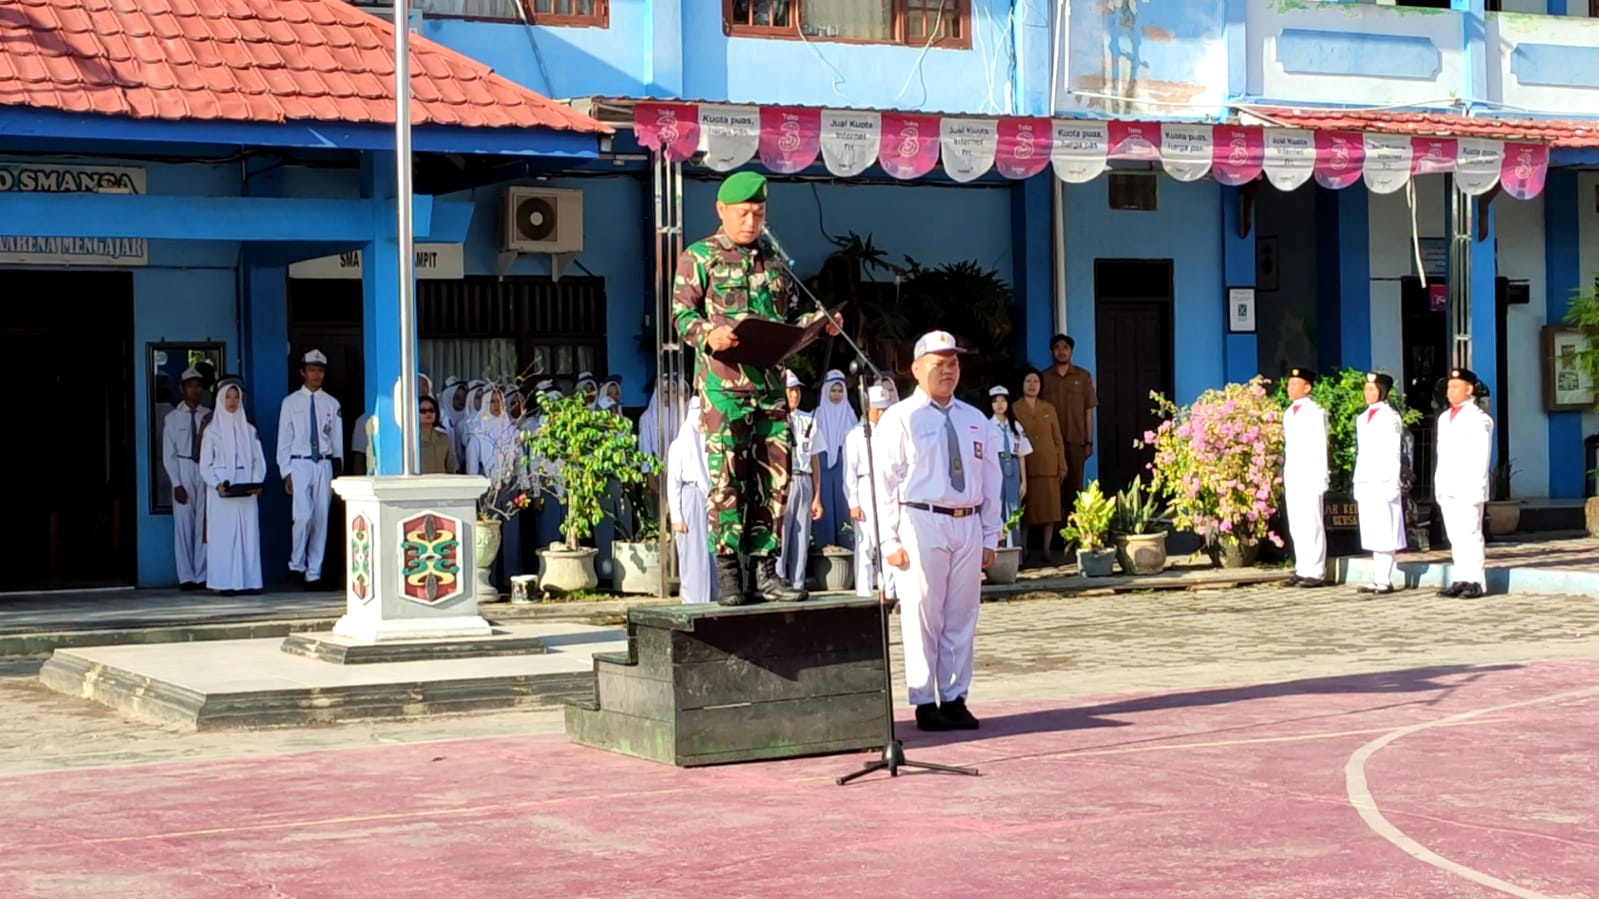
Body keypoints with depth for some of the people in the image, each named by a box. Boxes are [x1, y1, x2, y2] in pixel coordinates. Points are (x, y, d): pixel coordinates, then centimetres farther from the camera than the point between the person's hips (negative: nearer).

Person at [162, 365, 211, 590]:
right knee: (184, 523, 0)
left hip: (206, 472, 1)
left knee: (205, 525, 1)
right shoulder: (173, 418, 2)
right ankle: (186, 577, 4)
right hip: (183, 471, -1)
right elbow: (168, 455, 1)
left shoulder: (210, 417, 4)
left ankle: (202, 576, 6)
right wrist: (177, 484, -7)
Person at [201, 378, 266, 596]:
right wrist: (217, 485, -15)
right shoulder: (212, 431, 5)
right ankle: (226, 583, -6)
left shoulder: (249, 430, 13)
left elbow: (259, 460, 10)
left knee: (249, 535, -2)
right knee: (224, 535, -6)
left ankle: (249, 581, 0)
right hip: (222, 492, -3)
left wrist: (257, 482, -8)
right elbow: (205, 465, 2)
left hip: (247, 492, 3)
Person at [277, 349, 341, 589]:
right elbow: (284, 440, 3)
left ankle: (314, 573, 8)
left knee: (321, 519, 2)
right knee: (304, 516, -15)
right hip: (299, 464, -2)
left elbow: (338, 440, 9)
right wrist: (286, 472, -4)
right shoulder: (291, 402, 4)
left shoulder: (332, 404, 9)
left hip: (324, 464, 2)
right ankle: (296, 564, 3)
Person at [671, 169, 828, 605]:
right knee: (726, 479, -7)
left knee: (774, 479, 3)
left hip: (771, 383, 5)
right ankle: (728, 574, -4)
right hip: (723, 383, -5)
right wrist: (709, 335, -22)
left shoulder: (773, 262, 21)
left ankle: (764, 570, 8)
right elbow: (682, 312, -2)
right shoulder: (699, 257, 5)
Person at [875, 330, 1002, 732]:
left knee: (961, 617, 7)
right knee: (923, 616, -2)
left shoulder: (975, 421, 15)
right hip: (922, 522, -5)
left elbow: (990, 482, 17)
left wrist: (990, 536, 11)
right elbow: (884, 483, -4)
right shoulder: (900, 419, -1)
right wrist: (890, 540, -10)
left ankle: (955, 698, 15)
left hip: (968, 524, 5)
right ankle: (924, 702, 5)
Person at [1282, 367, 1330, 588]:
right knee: (1296, 526, 7)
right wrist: (1283, 478, 13)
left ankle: (1316, 572, -5)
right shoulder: (1288, 414, 17)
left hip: (1309, 476, -7)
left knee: (1312, 524, -7)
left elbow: (1321, 448, -7)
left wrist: (1321, 481, -11)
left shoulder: (1316, 413, -5)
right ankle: (1302, 569, 10)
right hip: (1291, 477, 7)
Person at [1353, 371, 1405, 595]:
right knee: (1372, 534, 7)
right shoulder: (1362, 419, 16)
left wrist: (1393, 485, -13)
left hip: (1383, 482, -7)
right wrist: (1357, 486, 15)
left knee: (1385, 533, -7)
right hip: (1365, 484, 7)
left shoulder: (1390, 418, -5)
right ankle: (1377, 578, 9)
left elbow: (1394, 453, -8)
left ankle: (1385, 580, -7)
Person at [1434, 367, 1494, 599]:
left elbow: (1482, 457, -7)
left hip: (1468, 488, -7)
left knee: (1470, 534, -8)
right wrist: (1438, 484, 14)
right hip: (1447, 488, 7)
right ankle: (1459, 580, 6)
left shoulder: (1479, 420, -3)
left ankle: (1474, 582, -8)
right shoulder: (1444, 418, 19)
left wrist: (1477, 487, -13)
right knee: (1454, 536, 5)